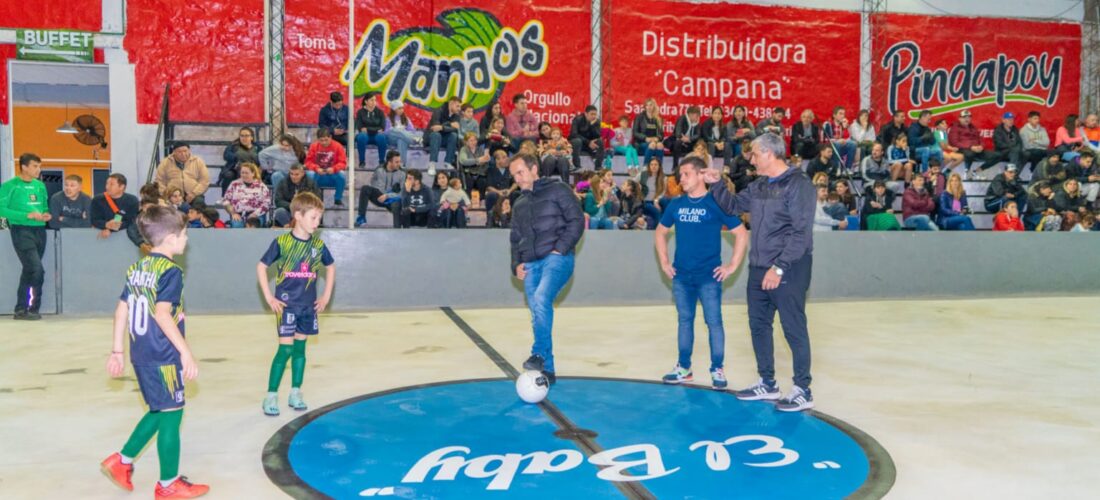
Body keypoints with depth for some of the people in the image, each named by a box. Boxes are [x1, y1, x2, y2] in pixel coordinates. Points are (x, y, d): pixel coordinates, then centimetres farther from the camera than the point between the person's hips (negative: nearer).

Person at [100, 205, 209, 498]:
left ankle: (122, 461, 27)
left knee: (159, 411, 24)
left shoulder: (137, 268, 9)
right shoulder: (170, 271, -16)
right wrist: (186, 352, -24)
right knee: (171, 415, 4)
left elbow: (122, 310, 12)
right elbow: (162, 314, -26)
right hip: (164, 357, -8)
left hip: (140, 354, 9)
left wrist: (117, 350, 18)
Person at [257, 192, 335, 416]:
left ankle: (295, 393, 20)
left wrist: (326, 296, 11)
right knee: (286, 349, -7)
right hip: (286, 304, -4)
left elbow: (331, 267, 17)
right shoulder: (282, 242, -11)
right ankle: (271, 396, 2)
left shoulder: (318, 244, 1)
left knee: (300, 348, 11)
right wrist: (269, 298, -7)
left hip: (309, 305, 4)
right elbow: (261, 267, -4)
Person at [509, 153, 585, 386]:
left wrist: (560, 249, -12)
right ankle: (547, 370, 10)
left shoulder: (557, 189, 2)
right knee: (537, 315, 2)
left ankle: (539, 354, -24)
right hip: (530, 264, 6)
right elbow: (515, 239, 27)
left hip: (556, 259, -6)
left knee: (541, 300, -30)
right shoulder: (519, 205, 22)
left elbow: (577, 220, -5)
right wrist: (517, 264, 11)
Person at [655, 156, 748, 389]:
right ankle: (683, 367, 22)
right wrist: (664, 261, 11)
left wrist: (732, 266, -8)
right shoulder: (676, 204, 6)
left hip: (709, 276, -4)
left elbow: (742, 234, -6)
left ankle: (718, 370, 9)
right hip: (681, 275, 5)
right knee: (684, 320, 12)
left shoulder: (716, 203, -7)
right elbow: (660, 232, 19)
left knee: (713, 322, -1)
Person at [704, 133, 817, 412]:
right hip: (759, 269, 9)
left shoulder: (798, 185, -14)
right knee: (759, 326, 14)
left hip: (788, 271, -8)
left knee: (794, 330, -1)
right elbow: (733, 206, 24)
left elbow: (801, 233, -19)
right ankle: (767, 384, 27)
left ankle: (803, 391, 10)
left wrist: (779, 268, -22)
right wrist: (716, 184, 10)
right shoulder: (759, 186, 11)